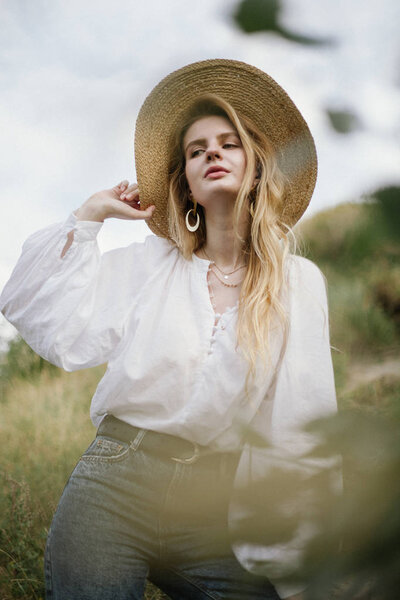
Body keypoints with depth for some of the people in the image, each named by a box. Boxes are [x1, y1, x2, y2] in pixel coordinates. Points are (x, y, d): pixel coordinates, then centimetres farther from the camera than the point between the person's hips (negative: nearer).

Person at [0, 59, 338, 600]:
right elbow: (55, 331, -1)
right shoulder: (147, 265, 8)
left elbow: (304, 429, 2)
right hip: (115, 479, 0)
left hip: (217, 511, 0)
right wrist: (89, 217, 5)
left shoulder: (299, 282, 3)